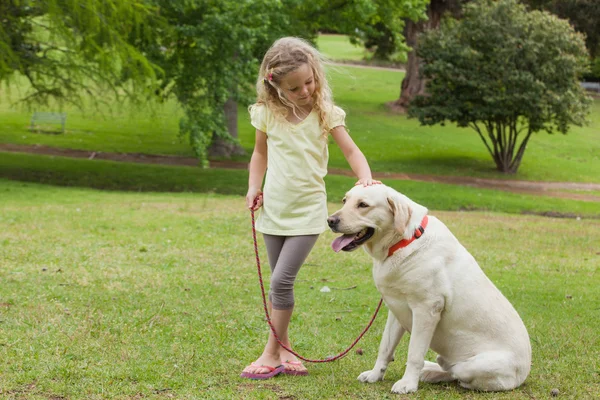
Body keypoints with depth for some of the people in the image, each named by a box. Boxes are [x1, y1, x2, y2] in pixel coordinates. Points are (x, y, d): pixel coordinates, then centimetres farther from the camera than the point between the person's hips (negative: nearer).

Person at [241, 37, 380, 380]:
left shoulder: (325, 113, -8)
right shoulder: (268, 114, -2)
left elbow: (351, 151, -9)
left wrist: (366, 178, -27)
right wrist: (254, 187, 1)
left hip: (308, 211, -3)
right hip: (274, 209, 3)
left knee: (282, 281, -12)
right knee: (280, 283, 10)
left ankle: (273, 353, -2)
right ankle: (284, 350, 21)